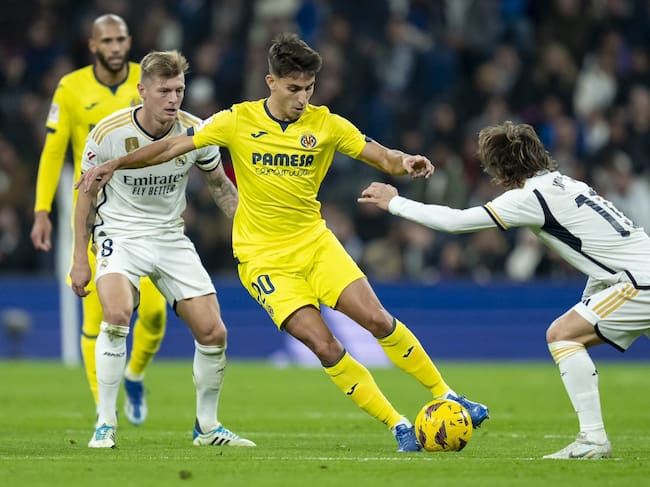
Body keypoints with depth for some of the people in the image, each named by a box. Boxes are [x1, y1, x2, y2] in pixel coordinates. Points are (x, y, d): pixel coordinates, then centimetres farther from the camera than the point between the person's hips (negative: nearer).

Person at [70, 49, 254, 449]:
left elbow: (220, 184, 11)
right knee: (117, 314, -31)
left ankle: (207, 426, 18)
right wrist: (80, 258, -3)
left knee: (214, 333, -4)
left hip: (171, 237, 4)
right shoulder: (109, 133, -16)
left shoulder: (194, 131, -8)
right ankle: (106, 423, -20)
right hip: (120, 233, -3)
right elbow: (87, 195, -2)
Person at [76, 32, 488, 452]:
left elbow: (382, 157, -6)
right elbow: (174, 146, -3)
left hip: (314, 240, 2)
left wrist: (405, 163, -28)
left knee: (377, 319, -14)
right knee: (324, 345, -17)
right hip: (264, 256, -2)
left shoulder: (325, 124, -2)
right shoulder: (239, 121, -7)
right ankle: (398, 426, -8)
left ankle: (445, 395, 3)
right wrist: (115, 164, -10)